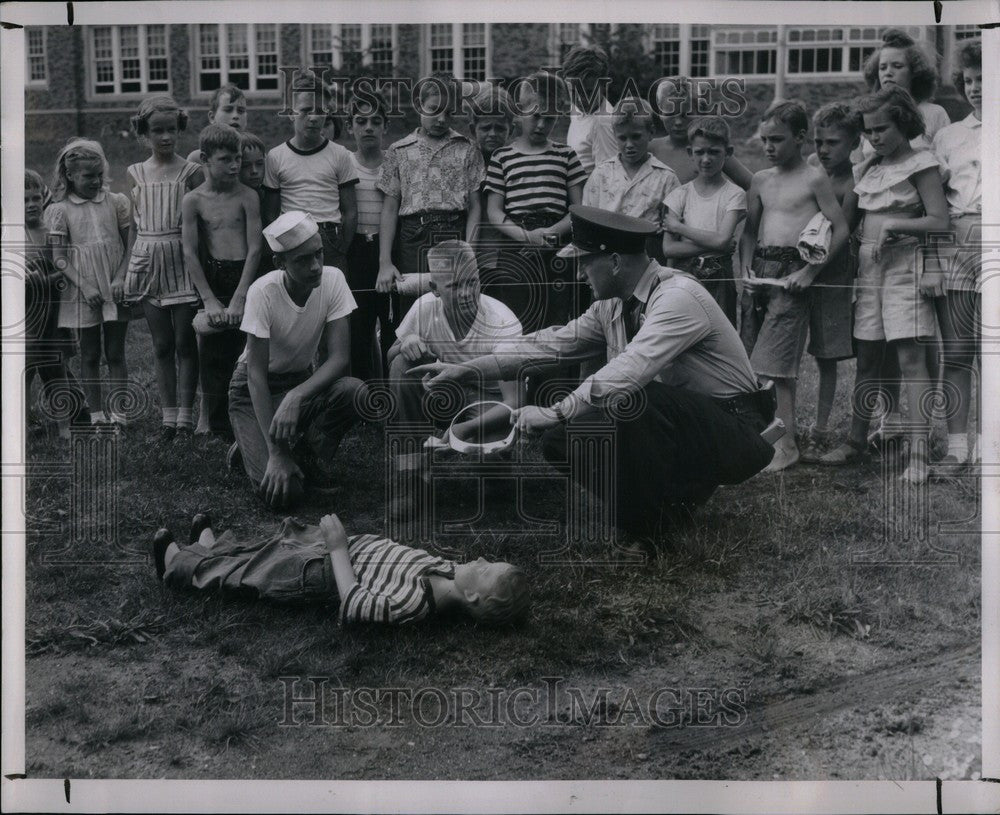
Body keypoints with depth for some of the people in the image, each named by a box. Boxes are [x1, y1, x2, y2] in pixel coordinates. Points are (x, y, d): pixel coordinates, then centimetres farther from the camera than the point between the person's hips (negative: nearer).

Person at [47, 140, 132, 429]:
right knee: (90, 355, 6)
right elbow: (58, 257, -4)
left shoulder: (116, 202, 3)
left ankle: (117, 415, 5)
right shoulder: (59, 210, -1)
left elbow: (130, 246, 5)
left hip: (115, 289, 1)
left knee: (115, 353, 2)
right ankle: (97, 415, 13)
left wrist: (120, 278, -9)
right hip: (83, 293, -1)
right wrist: (85, 286, -14)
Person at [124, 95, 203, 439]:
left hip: (182, 260, -3)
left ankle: (185, 414, 7)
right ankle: (168, 415, 12)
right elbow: (136, 224, 12)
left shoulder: (191, 172, -3)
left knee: (184, 342, 0)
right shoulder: (136, 174, 8)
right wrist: (129, 267, 9)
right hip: (148, 263, 3)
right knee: (162, 344, 7)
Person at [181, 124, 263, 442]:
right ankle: (221, 426, 14)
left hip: (244, 276, -1)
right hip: (211, 278, 1)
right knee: (214, 355, 4)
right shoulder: (193, 201, 2)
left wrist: (238, 299, -12)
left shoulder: (247, 197, 0)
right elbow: (190, 252, -1)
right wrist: (209, 299, -7)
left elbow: (254, 248, -5)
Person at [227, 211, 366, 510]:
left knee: (357, 393, -30)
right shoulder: (263, 292, -25)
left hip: (302, 380, 4)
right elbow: (257, 374, -23)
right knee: (281, 491, -23)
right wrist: (275, 453, -30)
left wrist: (296, 396, -38)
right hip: (254, 389, -3)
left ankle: (308, 444, -3)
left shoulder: (332, 279, -17)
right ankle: (256, 448, 10)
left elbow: (340, 358, -20)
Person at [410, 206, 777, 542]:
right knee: (560, 440, -4)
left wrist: (556, 413, -31)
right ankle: (681, 488, 5)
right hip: (671, 425, 8)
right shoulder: (613, 306, 3)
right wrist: (466, 369, 1)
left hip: (729, 430, -8)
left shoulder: (678, 297, -23)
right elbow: (555, 343, 5)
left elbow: (628, 373, -34)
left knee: (628, 401, -34)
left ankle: (644, 522, -14)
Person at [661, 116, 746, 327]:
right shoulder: (679, 195, 6)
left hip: (719, 280, -1)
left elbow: (722, 240, -13)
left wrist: (679, 227, -5)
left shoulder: (734, 194, 2)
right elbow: (668, 249, -3)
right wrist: (712, 244, -12)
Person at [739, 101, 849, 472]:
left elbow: (841, 229, -5)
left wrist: (810, 271, -12)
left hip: (790, 271, -6)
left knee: (775, 361, -11)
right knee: (751, 359, 5)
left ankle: (787, 444, -5)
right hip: (759, 270, 6)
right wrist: (746, 268, 3)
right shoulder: (761, 180, 14)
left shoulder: (814, 179, -3)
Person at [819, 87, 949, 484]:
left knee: (910, 357, -10)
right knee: (867, 358, 10)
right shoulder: (867, 169, 15)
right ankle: (856, 440, 19)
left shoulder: (920, 164, -2)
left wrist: (894, 225, -16)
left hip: (905, 264, -6)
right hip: (868, 265, 6)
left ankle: (919, 453, -12)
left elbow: (939, 221, -9)